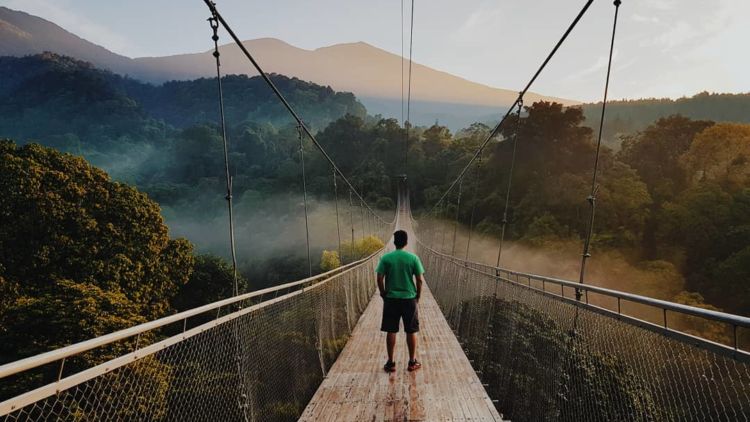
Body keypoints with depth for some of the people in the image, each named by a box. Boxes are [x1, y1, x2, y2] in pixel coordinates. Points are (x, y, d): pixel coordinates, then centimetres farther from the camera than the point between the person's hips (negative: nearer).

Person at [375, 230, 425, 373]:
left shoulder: (386, 258, -6)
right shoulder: (413, 258, -6)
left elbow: (380, 279, -6)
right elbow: (420, 280, -5)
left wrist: (384, 295, 8)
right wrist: (417, 296, 9)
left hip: (391, 299, 0)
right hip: (409, 299, 0)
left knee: (391, 331, 10)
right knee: (411, 331, 12)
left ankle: (390, 363, 19)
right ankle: (412, 362, 22)